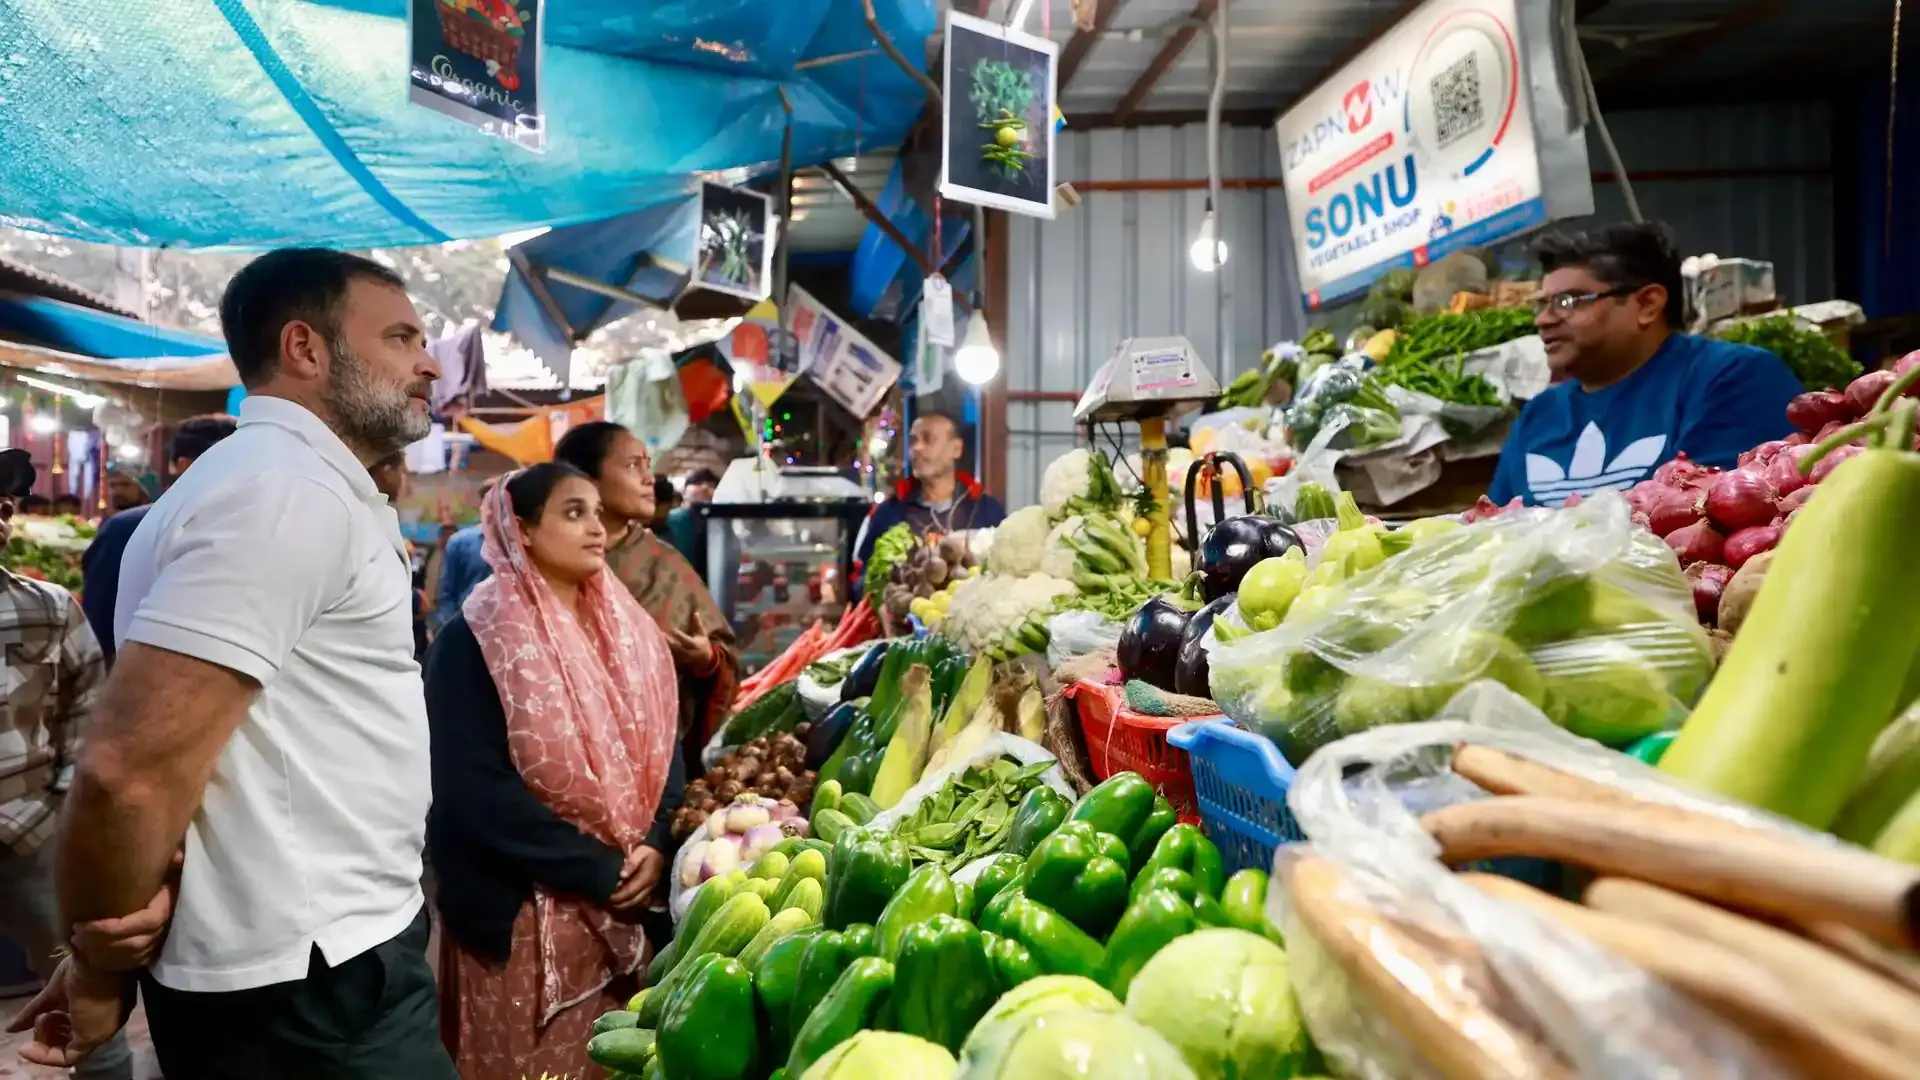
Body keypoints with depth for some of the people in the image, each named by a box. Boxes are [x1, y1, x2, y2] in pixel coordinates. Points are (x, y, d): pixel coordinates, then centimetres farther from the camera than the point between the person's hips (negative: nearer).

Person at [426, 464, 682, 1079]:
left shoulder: (627, 630, 6)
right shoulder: (475, 640, -11)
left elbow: (664, 746, 6)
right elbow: (477, 790, -17)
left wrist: (655, 843, -11)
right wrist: (597, 870, -16)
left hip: (627, 898, 5)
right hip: (524, 906, -5)